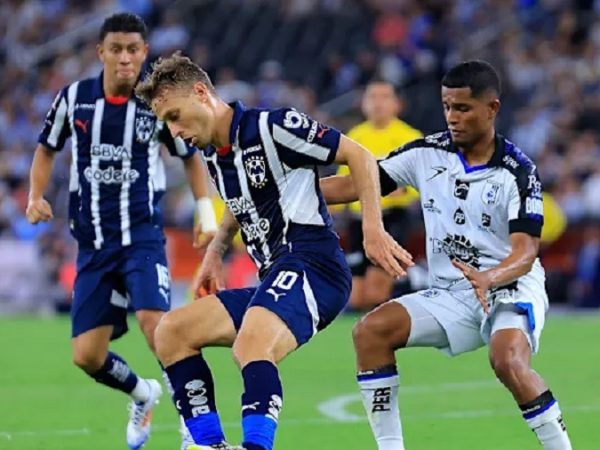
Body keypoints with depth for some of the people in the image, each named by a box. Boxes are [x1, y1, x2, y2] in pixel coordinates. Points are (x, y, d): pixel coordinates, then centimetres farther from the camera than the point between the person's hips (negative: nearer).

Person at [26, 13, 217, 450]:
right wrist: (35, 196, 1)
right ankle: (143, 395, 34)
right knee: (86, 357, 1)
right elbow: (47, 148, 16)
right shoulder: (74, 97, 0)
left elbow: (191, 155, 11)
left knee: (153, 319, -28)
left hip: (143, 235, -3)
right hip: (93, 243, 3)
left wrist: (206, 211, 1)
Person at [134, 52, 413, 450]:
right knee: (171, 333, 3)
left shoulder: (271, 127, -9)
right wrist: (216, 252, 24)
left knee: (251, 344, -35)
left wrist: (373, 230, -17)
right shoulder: (213, 156, 16)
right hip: (272, 280, 9)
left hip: (311, 267, -9)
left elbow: (360, 156, -9)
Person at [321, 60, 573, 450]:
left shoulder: (517, 172, -13)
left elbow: (525, 253, -22)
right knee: (371, 331, -15)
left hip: (510, 288, -5)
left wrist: (489, 278, -43)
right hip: (451, 296, 6)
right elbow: (359, 183, 2)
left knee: (508, 361, -35)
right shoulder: (427, 154, 0)